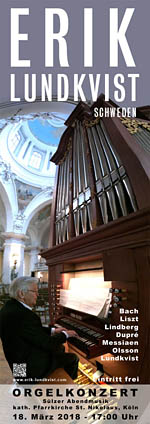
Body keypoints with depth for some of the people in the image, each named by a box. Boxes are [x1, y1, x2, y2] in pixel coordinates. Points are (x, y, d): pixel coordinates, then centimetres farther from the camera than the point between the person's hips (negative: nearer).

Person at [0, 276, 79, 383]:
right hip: (30, 368, -9)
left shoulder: (11, 306, -3)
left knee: (60, 347, 25)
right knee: (73, 358, 7)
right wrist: (65, 334, -8)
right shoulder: (23, 315, -34)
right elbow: (47, 343, -26)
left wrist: (53, 330, 11)